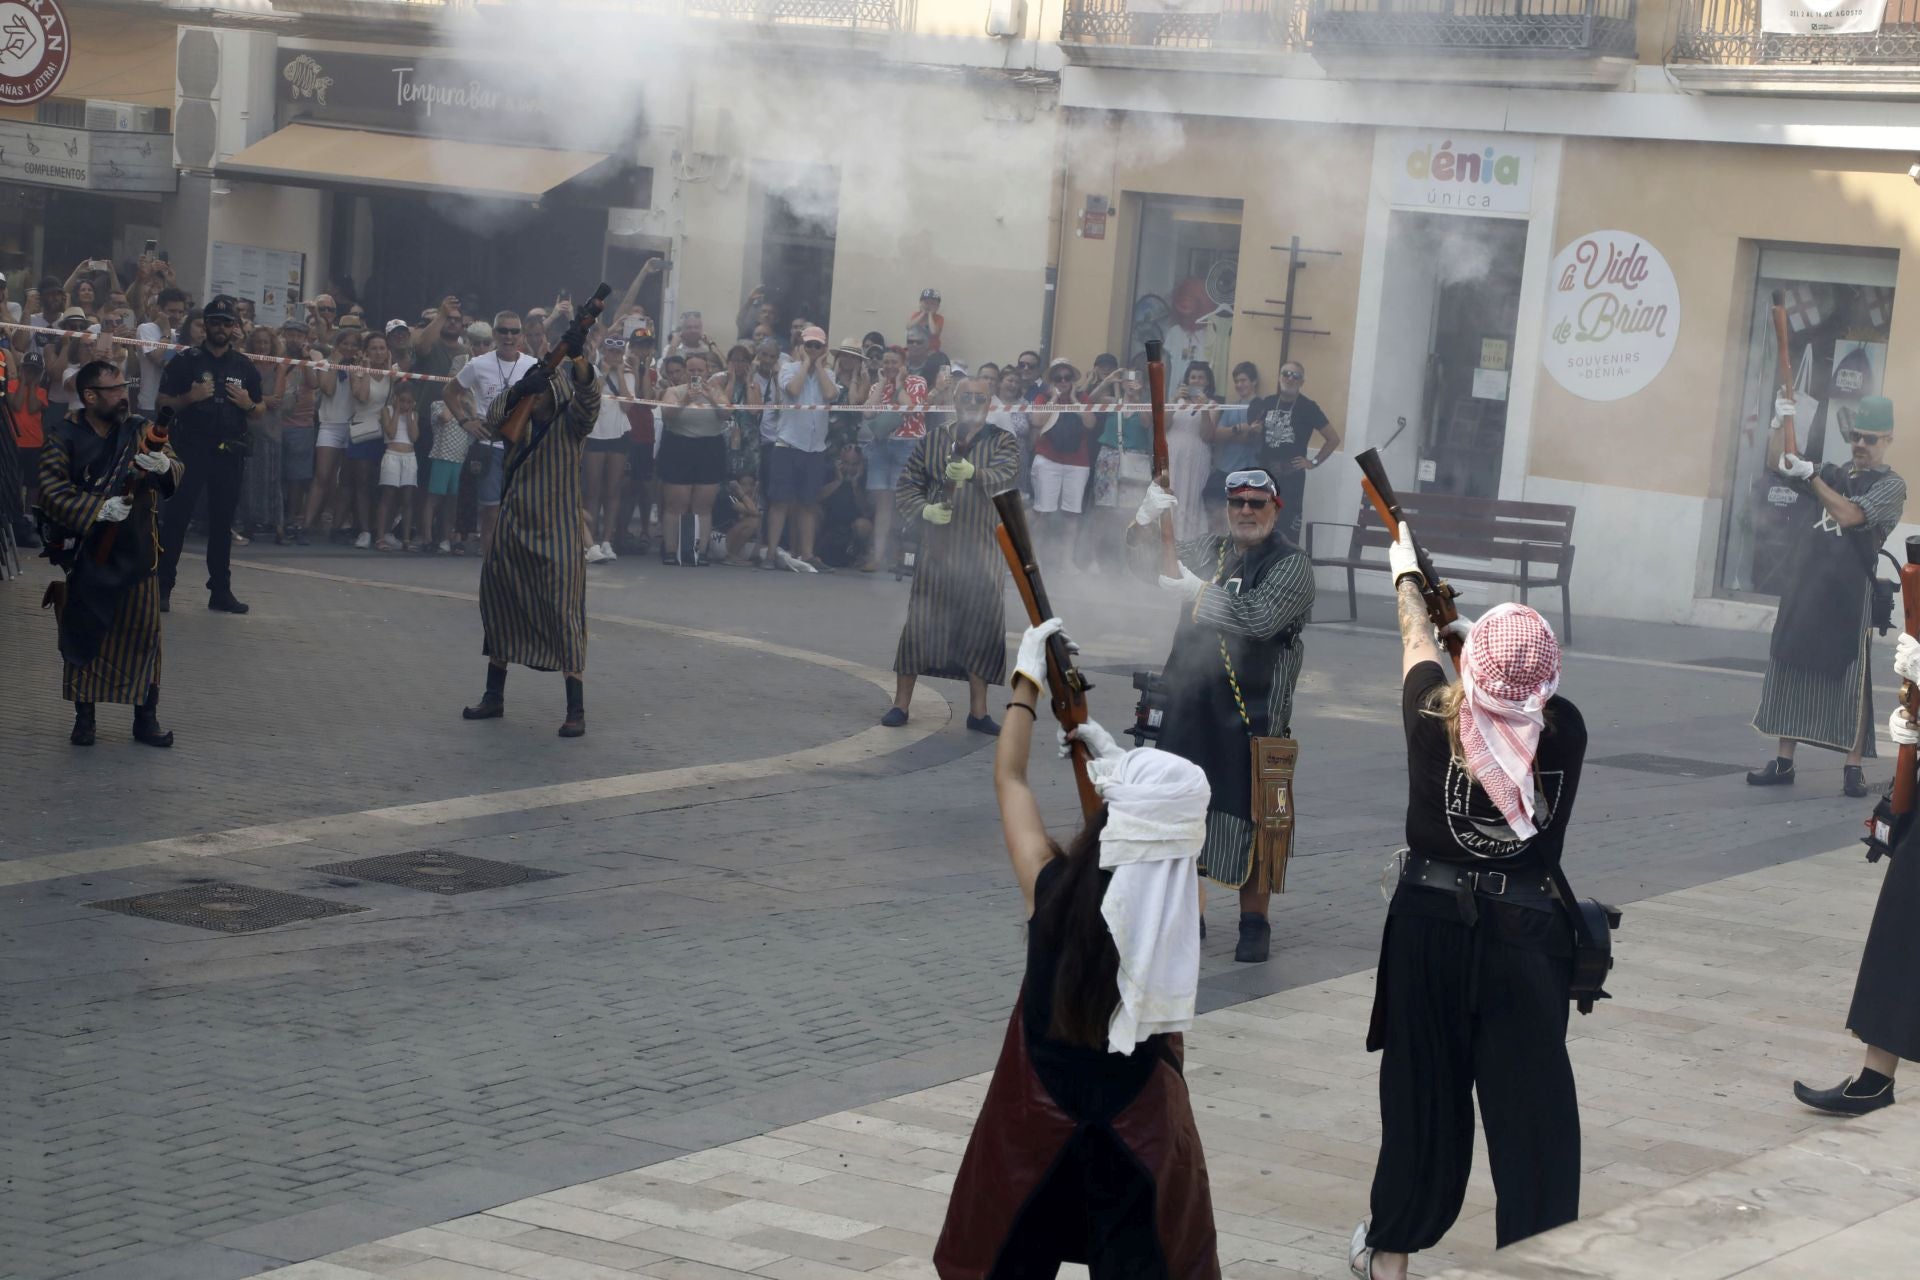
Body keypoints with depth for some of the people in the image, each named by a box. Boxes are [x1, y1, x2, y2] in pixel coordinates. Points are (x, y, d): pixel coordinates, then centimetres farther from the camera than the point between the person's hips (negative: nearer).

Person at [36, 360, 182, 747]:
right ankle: (83, 715, 18)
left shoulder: (140, 429, 4)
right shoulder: (64, 439, -5)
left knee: (143, 633, 1)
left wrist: (164, 465, -28)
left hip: (135, 552, 2)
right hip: (82, 553, -2)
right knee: (82, 633, 5)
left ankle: (146, 717, 10)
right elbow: (52, 492, -12)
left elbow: (175, 473, -4)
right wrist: (97, 508, -26)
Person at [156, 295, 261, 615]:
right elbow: (163, 403, 0)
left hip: (229, 452, 3)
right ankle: (162, 586, -2)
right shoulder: (186, 361, 1)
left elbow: (261, 409, 18)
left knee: (223, 522, 7)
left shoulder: (245, 367, 12)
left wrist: (249, 405, -4)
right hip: (190, 448, -3)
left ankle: (220, 590, 13)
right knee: (177, 517, -4)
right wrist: (190, 397, -17)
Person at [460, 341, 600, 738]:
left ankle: (576, 711, -10)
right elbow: (493, 420, -9)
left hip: (558, 535, -6)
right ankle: (494, 697, 27)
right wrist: (518, 389, -26)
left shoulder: (570, 422, -5)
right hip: (514, 528, 6)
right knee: (500, 607, 13)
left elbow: (587, 398, -24)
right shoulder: (519, 421, 8)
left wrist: (580, 363, -45)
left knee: (564, 613, -12)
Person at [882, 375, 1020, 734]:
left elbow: (1004, 475, -16)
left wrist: (973, 473, -36)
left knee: (983, 624, 1)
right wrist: (925, 510, -13)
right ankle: (901, 703, 7)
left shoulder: (1002, 442, 4)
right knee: (920, 621, -2)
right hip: (937, 546, 0)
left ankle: (978, 711, 10)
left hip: (983, 550, 0)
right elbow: (906, 486, 7)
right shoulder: (931, 440, 7)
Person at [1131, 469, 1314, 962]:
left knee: (1249, 818, -3)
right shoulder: (1210, 549, 14)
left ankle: (1254, 922, 8)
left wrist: (1196, 591, -16)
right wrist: (1148, 518, 0)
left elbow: (1260, 618, -20)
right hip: (1189, 704, 6)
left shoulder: (1290, 564, -5)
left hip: (1252, 714, -6)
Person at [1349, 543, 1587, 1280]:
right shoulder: (1565, 732, -9)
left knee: (1421, 1095, 14)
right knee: (1533, 1108, 3)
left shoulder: (1435, 720, -10)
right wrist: (1499, 656, 34)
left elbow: (1415, 636, 11)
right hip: (1526, 934, -1)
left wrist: (1406, 571, 30)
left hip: (1430, 923, 1)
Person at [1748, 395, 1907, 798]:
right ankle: (1783, 761, 12)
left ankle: (1854, 767, 1)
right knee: (1790, 673, 6)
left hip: (1849, 595, -6)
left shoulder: (1890, 485, -2)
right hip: (1804, 590, 6)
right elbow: (1776, 464, 18)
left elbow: (1848, 514, -17)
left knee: (1851, 681, -4)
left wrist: (1810, 475, -17)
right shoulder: (1834, 474, 17)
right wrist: (1779, 424, 3)